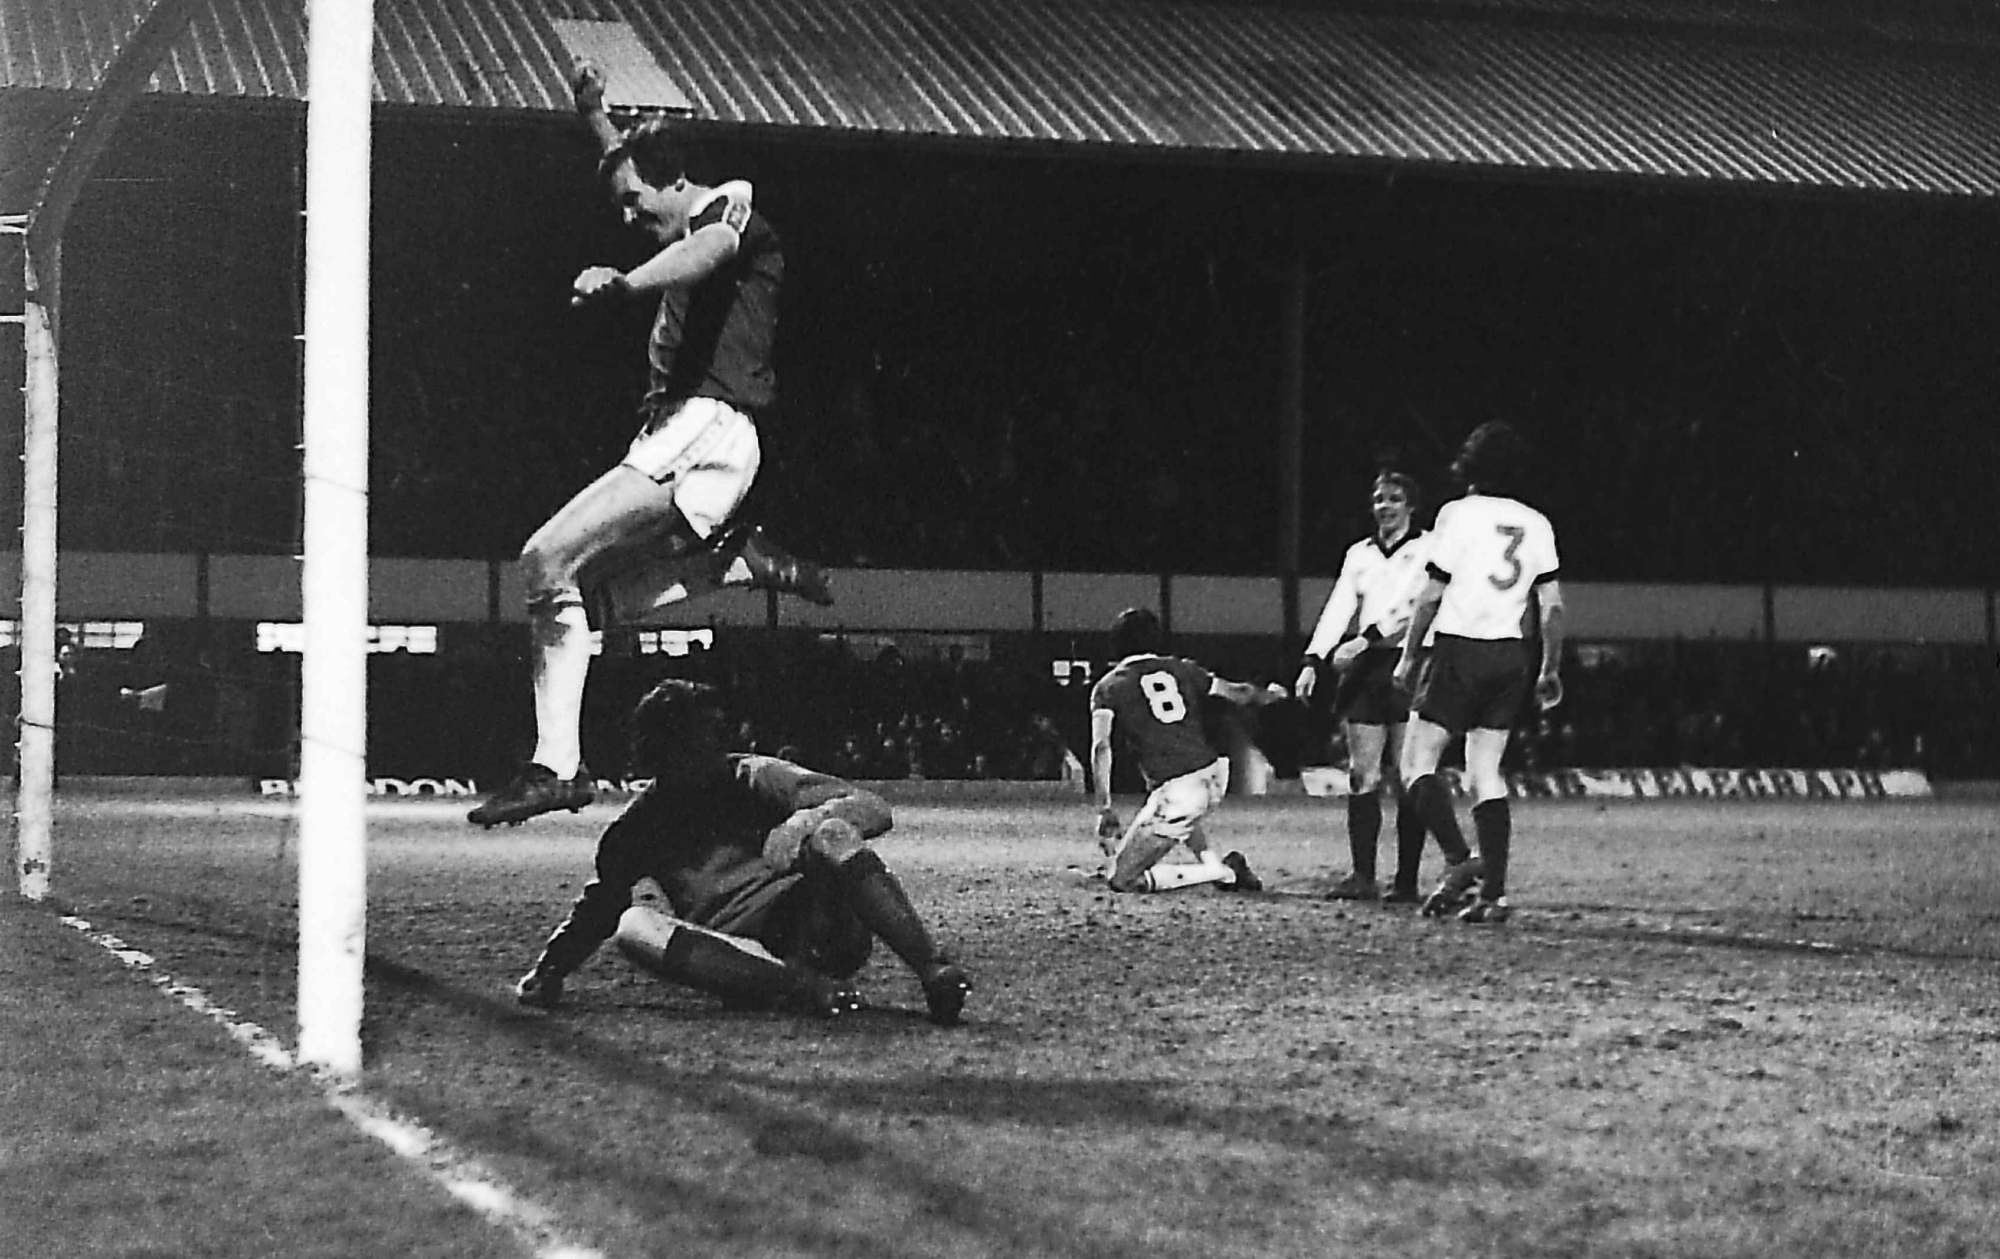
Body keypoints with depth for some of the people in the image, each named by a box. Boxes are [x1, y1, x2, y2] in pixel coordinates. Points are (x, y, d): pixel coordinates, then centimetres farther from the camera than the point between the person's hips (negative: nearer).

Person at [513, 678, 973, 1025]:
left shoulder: (754, 778, 5)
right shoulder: (637, 829, 11)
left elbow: (874, 809, -5)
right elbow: (594, 911, 17)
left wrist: (807, 822, -24)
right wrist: (548, 971, -1)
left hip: (819, 933, -1)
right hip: (739, 958, 2)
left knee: (833, 835, -27)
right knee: (631, 925, -24)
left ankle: (935, 970, -39)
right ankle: (811, 989, -38)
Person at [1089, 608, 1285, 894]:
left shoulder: (1108, 687, 5)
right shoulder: (1181, 669, 14)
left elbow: (1101, 748, -9)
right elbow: (1237, 693, 23)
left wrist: (1104, 809, -10)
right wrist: (1270, 695, 45)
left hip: (1176, 793, -6)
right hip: (1215, 776, 6)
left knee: (1123, 880, 2)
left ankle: (1222, 872, -4)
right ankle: (1214, 864, 20)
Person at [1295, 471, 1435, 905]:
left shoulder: (1428, 549, 1)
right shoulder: (1359, 554, 16)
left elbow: (1414, 605, -13)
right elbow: (1338, 609, 8)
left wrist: (1367, 638, -23)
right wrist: (1314, 661, -5)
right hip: (1365, 672, 5)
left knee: (1407, 780, -6)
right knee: (1362, 777, -2)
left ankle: (1406, 881, -3)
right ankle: (1362, 876, -3)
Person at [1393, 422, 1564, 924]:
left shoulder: (1459, 513, -6)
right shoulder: (1537, 524, 8)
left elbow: (1431, 595, -7)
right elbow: (1552, 606, 8)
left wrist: (1408, 657, 2)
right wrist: (1550, 671, 16)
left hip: (1459, 649, -5)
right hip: (1510, 656, 5)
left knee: (1417, 761, 1)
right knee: (1486, 773, 8)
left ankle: (1458, 859, -17)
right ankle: (1494, 892, -1)